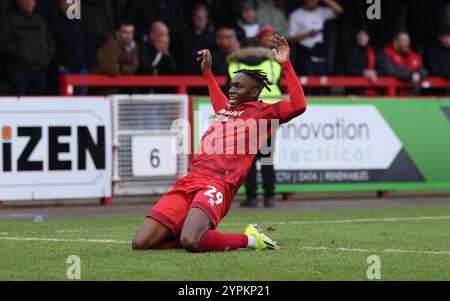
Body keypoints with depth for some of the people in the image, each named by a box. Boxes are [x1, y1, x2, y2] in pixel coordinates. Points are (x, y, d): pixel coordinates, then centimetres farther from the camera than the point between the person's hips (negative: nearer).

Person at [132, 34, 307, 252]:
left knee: (190, 242, -35)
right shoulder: (225, 109, 29)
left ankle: (249, 240, -8)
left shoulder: (264, 112, 9)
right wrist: (207, 71, 57)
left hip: (217, 184, -7)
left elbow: (298, 105, -7)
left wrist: (285, 64, -4)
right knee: (140, 244, -9)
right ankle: (203, 236, 9)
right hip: (189, 181, 7)